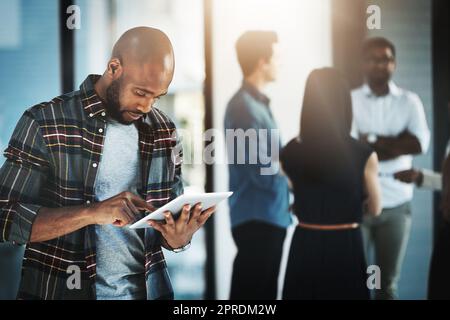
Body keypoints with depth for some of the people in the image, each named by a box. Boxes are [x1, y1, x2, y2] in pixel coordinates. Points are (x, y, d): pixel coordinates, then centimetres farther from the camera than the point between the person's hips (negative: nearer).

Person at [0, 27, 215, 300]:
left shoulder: (164, 132, 2)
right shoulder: (43, 124, -11)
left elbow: (173, 218, 8)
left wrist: (178, 238, -15)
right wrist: (92, 212, -27)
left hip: (146, 290, 4)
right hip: (62, 290, -4)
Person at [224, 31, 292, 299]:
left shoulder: (257, 103, 14)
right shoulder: (245, 108, -17)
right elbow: (264, 174, -21)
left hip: (268, 216, 10)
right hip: (257, 219, -10)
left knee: (262, 292, 16)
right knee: (253, 293, -3)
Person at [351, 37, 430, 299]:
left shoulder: (409, 101, 5)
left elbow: (421, 143, -11)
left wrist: (372, 141, -12)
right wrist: (396, 141, -11)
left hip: (396, 203, 2)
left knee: (388, 283, 11)